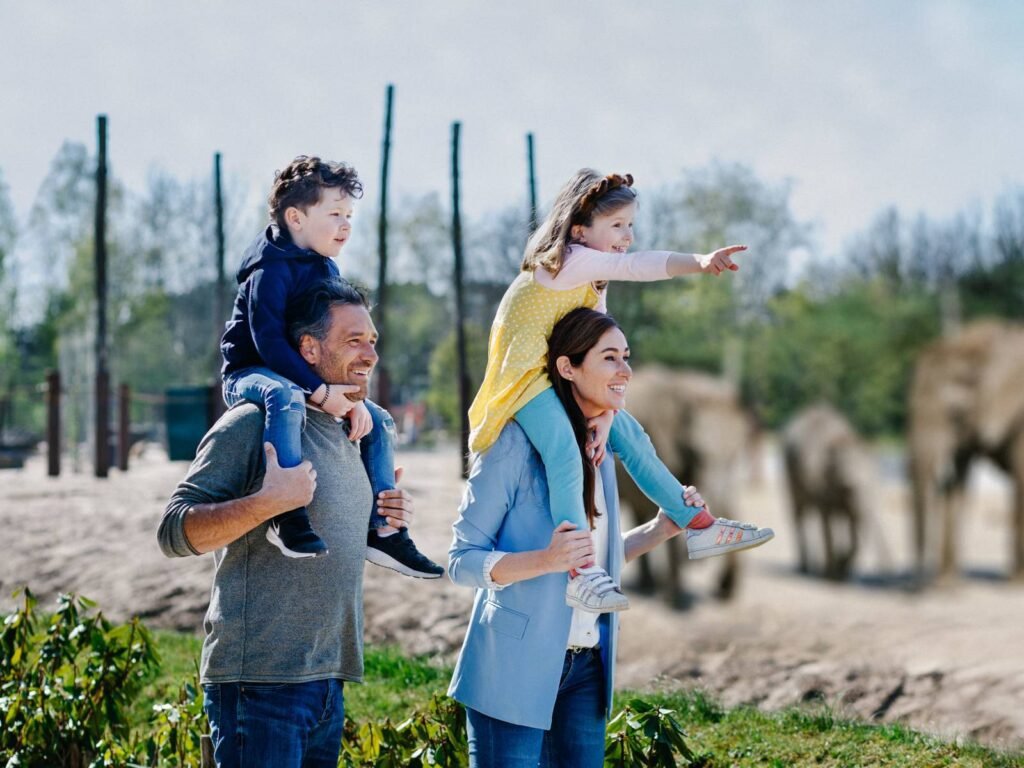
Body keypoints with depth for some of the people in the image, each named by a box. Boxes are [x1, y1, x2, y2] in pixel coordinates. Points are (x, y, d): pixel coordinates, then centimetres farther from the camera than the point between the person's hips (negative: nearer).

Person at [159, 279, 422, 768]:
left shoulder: (347, 437, 18)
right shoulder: (251, 425, -9)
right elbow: (173, 533, -14)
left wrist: (377, 520, 10)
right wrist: (267, 502, -25)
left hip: (328, 684, 9)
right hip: (260, 679, -9)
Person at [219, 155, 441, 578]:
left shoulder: (328, 272, 9)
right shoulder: (272, 270, -19)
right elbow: (268, 341, -28)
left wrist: (353, 397, -6)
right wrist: (320, 392, -33)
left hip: (309, 381, 9)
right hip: (250, 374, -9)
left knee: (379, 421, 4)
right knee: (287, 399, -42)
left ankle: (382, 532, 6)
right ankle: (288, 516, -44)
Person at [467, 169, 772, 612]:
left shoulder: (594, 279, 12)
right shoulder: (568, 260, -18)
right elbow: (637, 266, -36)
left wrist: (605, 410, -9)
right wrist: (700, 262, -49)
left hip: (562, 379, 10)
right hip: (525, 377, -10)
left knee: (629, 435, 11)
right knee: (566, 457, -30)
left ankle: (700, 529, 20)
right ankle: (581, 574, -36)